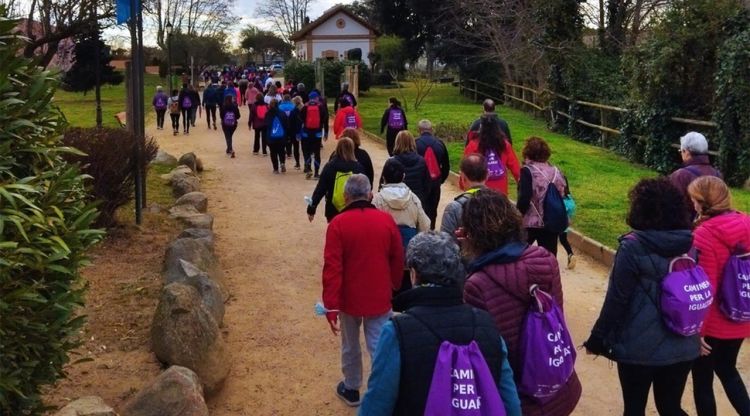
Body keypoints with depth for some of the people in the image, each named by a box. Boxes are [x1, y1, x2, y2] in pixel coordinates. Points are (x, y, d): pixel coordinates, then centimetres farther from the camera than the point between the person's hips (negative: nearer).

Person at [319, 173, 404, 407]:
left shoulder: (338, 224, -13)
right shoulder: (386, 220, -5)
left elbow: (332, 268, -16)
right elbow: (398, 260, 3)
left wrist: (331, 306, -13)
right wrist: (394, 289, 19)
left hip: (349, 299, -1)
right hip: (379, 298, 1)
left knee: (350, 347, 19)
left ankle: (351, 389, 36)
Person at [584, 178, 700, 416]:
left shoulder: (633, 246, -16)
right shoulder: (689, 245, 0)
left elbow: (616, 299, -14)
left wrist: (598, 340, -4)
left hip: (640, 346, -4)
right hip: (682, 346, 5)